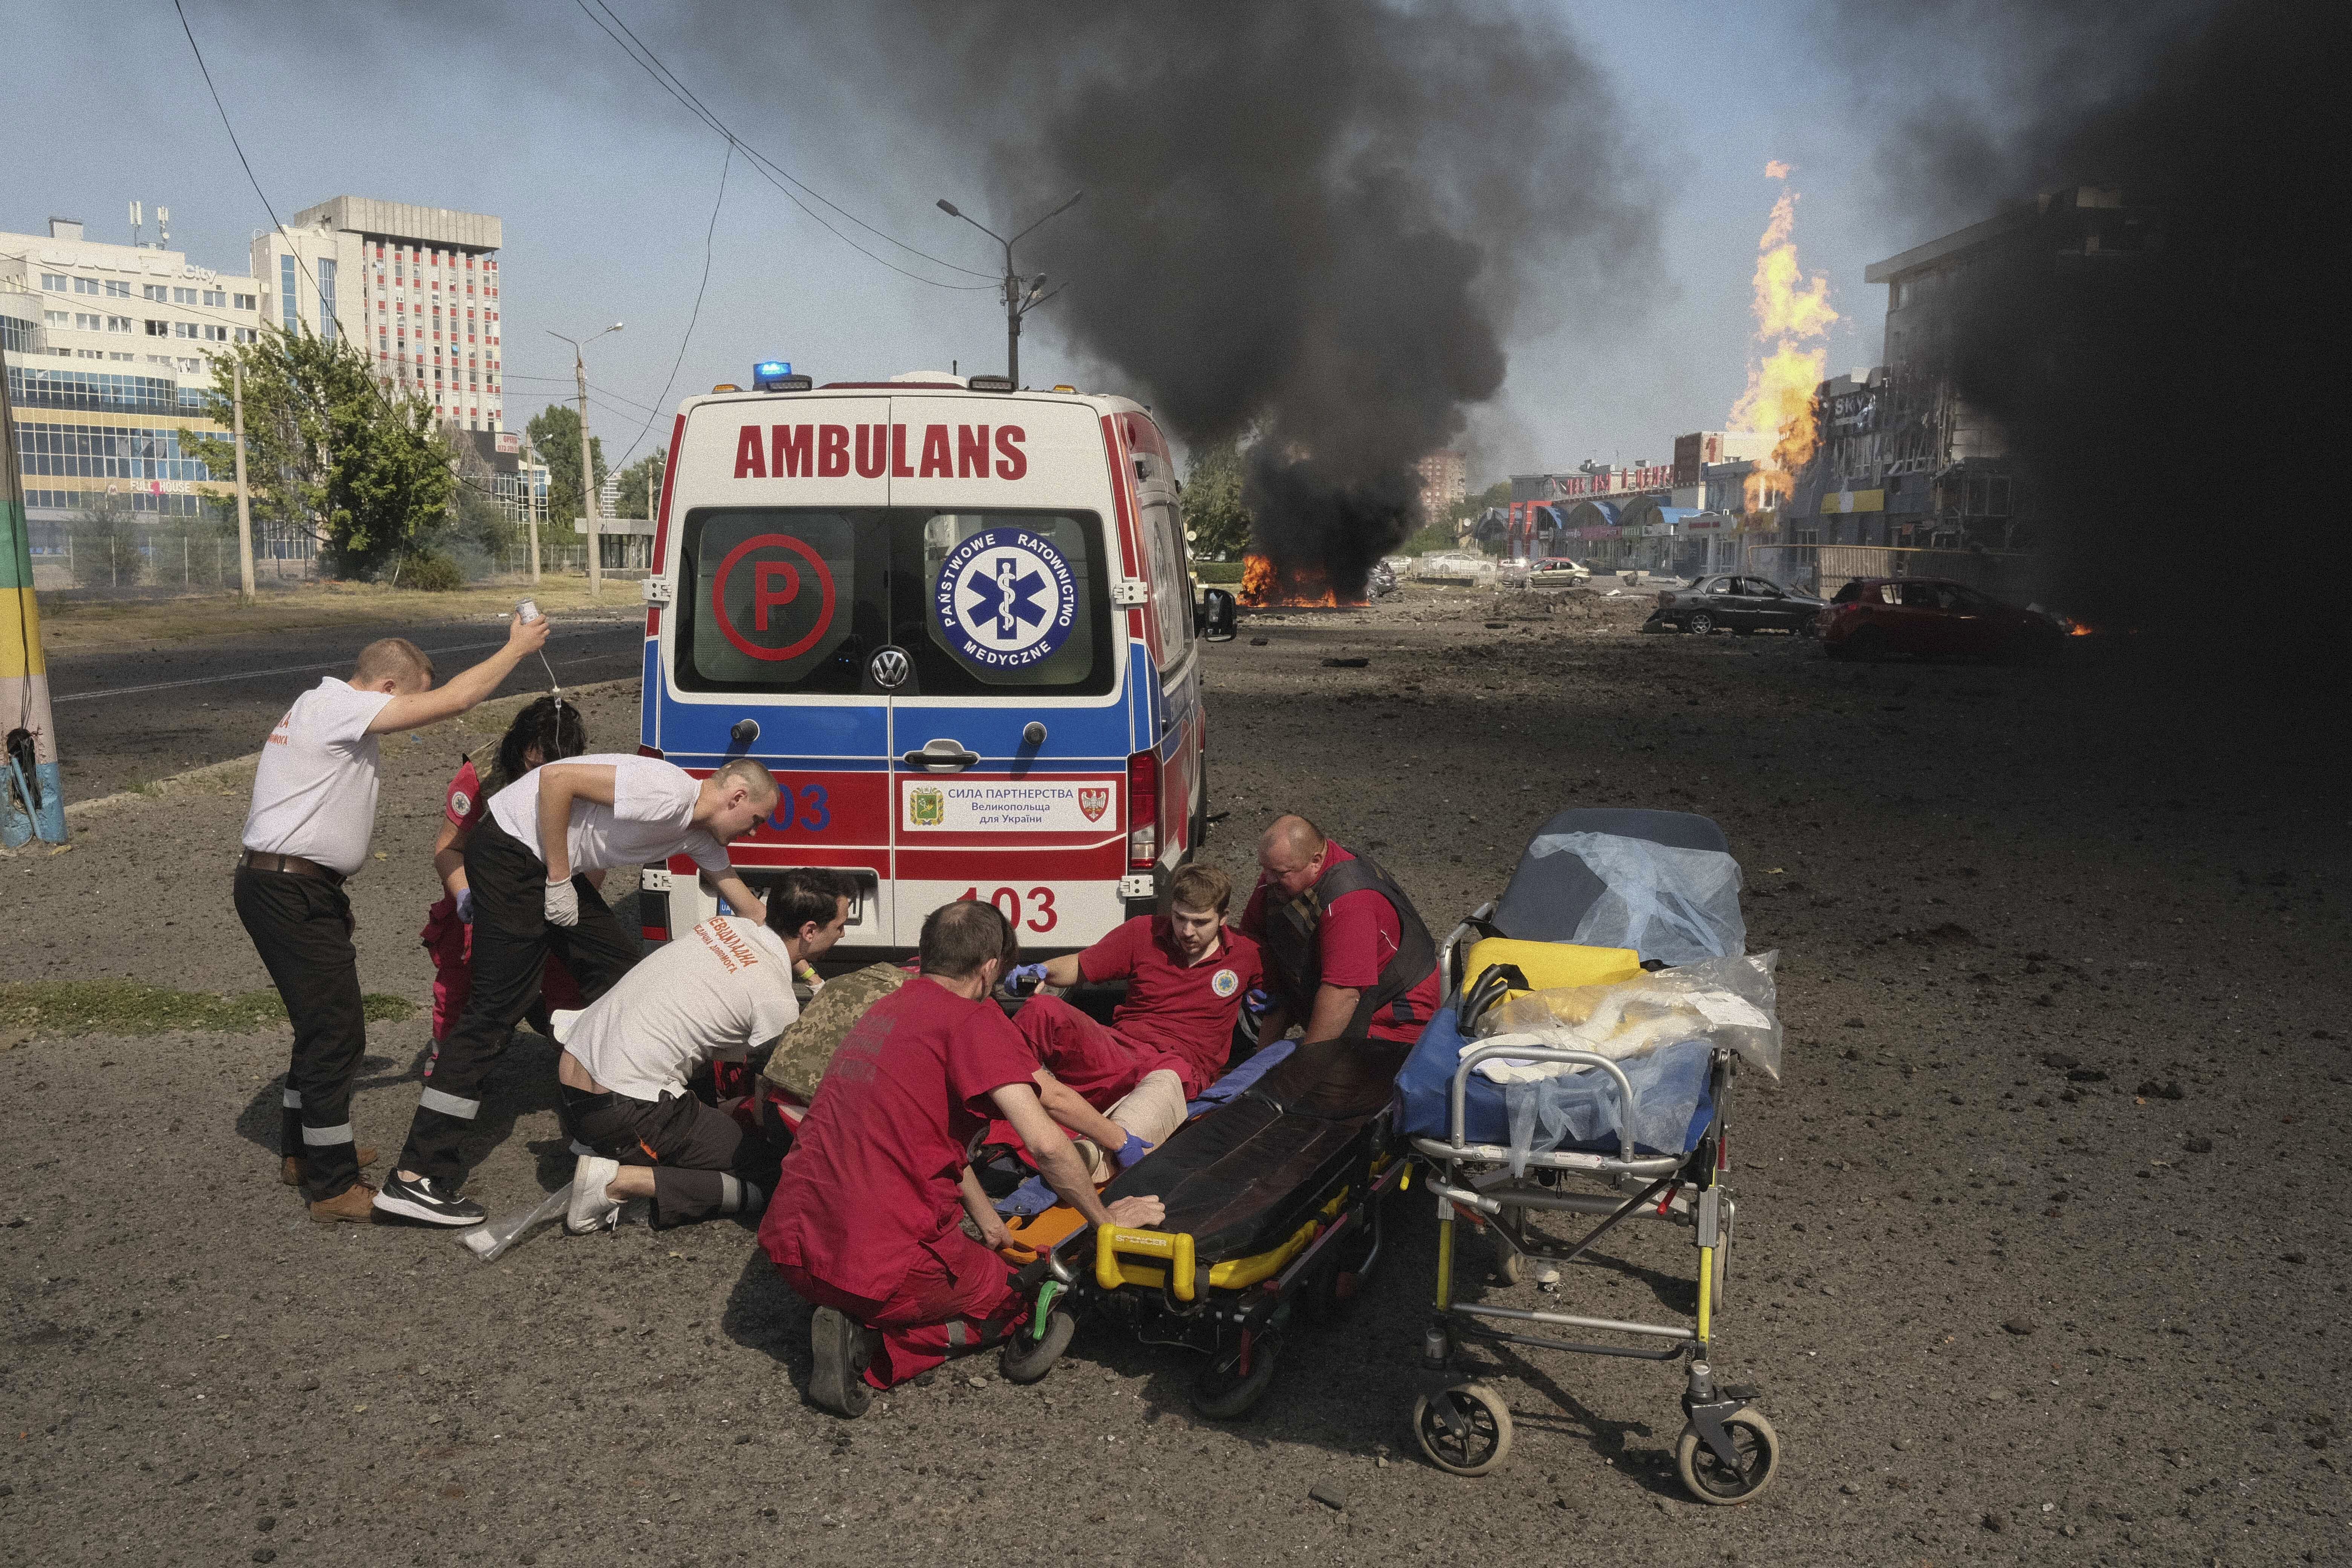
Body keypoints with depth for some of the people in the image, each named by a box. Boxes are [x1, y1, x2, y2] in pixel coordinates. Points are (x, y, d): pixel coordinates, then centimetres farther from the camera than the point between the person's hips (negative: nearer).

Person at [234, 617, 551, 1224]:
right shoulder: (342, 707, -15)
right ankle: (334, 1188, 0)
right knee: (336, 1032, -7)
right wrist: (517, 649, -9)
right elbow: (451, 701, -21)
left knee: (325, 1025, 21)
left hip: (296, 888, 11)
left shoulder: (323, 706, 17)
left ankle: (304, 1150, 35)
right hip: (291, 894, -11)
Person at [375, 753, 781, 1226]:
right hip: (512, 849, -10)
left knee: (619, 970, 12)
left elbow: (751, 910, 23)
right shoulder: (666, 792, -21)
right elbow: (557, 779, -25)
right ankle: (415, 1178, -11)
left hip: (555, 865, 10)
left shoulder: (699, 833, 10)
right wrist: (559, 879, -18)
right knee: (497, 1008, -11)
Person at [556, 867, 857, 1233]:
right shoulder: (777, 1002, -13)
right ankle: (621, 1182, -11)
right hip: (622, 1113, -9)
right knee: (767, 1178, -3)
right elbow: (768, 1114, -6)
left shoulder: (727, 924, 7)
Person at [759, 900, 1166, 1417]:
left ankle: (857, 1329, 6)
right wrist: (1105, 1219, -2)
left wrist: (988, 1223, 31)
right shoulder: (974, 1019, -9)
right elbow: (1044, 1143, -17)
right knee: (1009, 1300, 21)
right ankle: (871, 1345, -3)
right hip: (881, 1266, -7)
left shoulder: (884, 1010, 16)